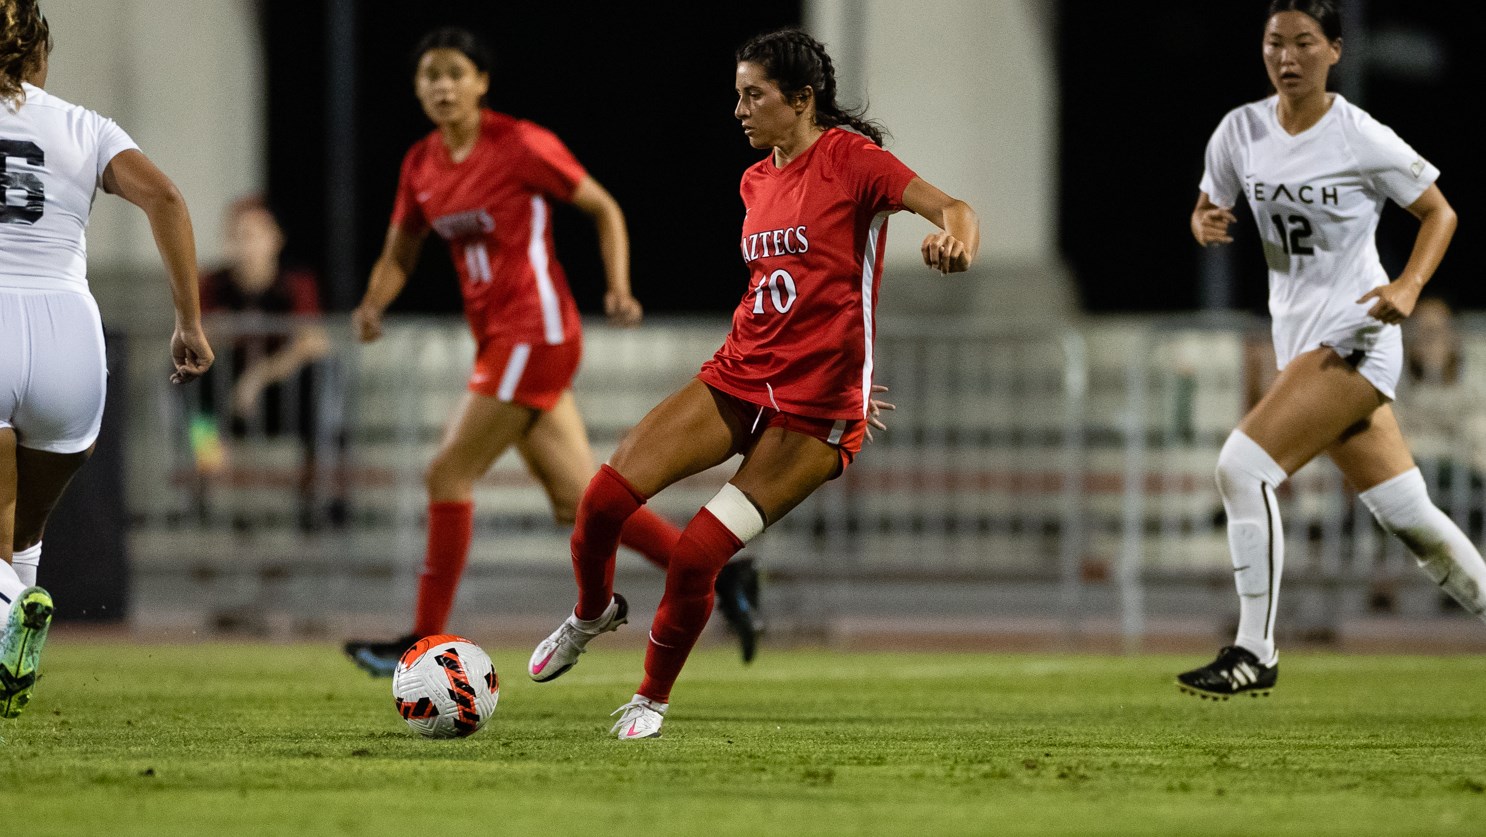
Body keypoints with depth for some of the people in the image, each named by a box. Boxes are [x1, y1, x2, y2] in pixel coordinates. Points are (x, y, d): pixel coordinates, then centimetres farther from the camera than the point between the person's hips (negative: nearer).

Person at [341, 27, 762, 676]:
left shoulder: (521, 146, -9)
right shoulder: (420, 165, 10)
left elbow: (604, 209, -1)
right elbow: (398, 256, 18)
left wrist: (618, 289, -12)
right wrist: (373, 306, -2)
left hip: (535, 334, -8)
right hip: (497, 340, 8)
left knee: (448, 475, -10)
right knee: (577, 501, 6)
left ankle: (426, 641, -3)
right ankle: (719, 573, 13)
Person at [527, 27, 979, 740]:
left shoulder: (849, 157, -8)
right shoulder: (756, 180, 14)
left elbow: (950, 209, -20)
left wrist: (954, 238, -44)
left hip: (815, 408, -6)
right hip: (739, 377, 6)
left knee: (696, 555, -13)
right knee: (607, 494, -10)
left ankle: (653, 695, 11)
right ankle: (592, 613, 21)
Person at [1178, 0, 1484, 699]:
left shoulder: (1364, 141, -13)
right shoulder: (1240, 131, 2)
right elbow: (1206, 210, 14)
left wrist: (1410, 284, -17)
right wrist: (1206, 224, -10)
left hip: (1355, 336, -6)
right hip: (1296, 337, 6)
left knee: (1244, 465, -18)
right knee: (1407, 515, 11)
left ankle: (1254, 654, -11)